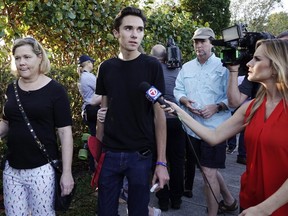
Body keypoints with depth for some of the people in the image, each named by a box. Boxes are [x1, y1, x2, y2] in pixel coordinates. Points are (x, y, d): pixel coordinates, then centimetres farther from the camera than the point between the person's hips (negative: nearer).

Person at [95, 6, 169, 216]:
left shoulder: (152, 66, -6)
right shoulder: (106, 67, 3)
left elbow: (159, 114, -6)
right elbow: (104, 110, 10)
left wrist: (161, 162, -10)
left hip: (141, 155, -3)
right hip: (110, 153, 3)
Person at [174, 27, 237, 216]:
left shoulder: (223, 66, -6)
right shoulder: (187, 67, 12)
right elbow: (178, 90, 11)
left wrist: (216, 107, -23)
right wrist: (185, 101, -9)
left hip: (215, 128, -6)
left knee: (208, 172, -3)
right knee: (209, 168, 19)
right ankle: (229, 201, 42)